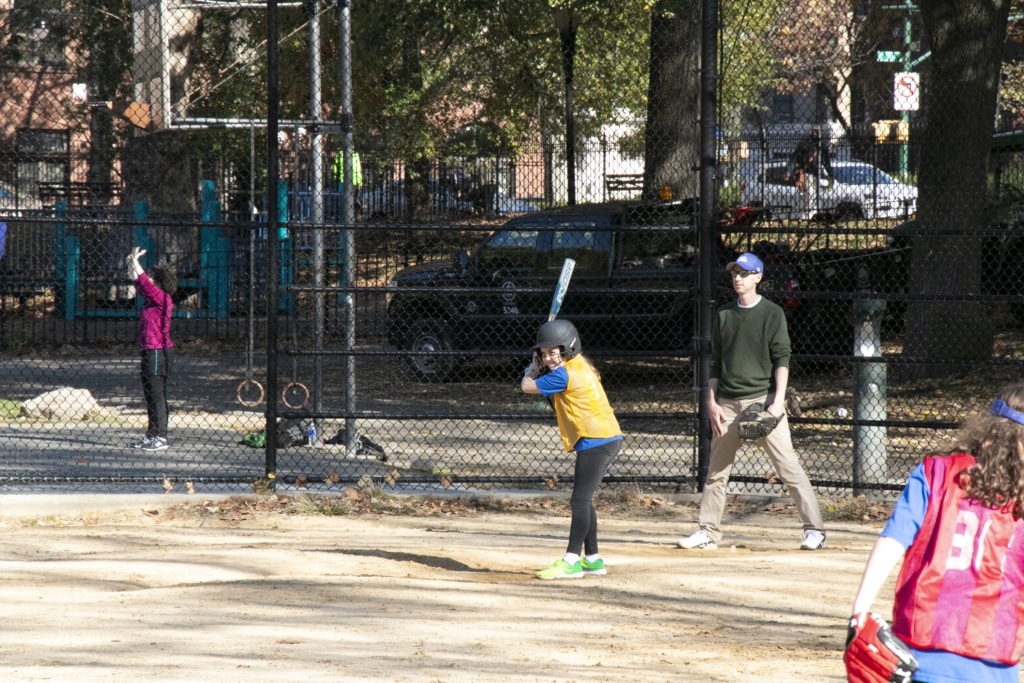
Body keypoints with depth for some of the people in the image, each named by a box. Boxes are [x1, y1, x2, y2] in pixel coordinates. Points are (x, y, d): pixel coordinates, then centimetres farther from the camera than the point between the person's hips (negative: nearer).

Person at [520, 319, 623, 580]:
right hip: (606, 439, 11)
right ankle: (592, 559, 21)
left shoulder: (564, 374, -15)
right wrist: (539, 365, 12)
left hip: (596, 441, -11)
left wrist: (533, 368, 12)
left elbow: (527, 386, -8)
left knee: (580, 500, -13)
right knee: (582, 500, 16)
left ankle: (571, 561, -17)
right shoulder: (578, 366, 15)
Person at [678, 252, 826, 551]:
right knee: (716, 470, 6)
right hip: (728, 403, 5)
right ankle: (707, 532, 13)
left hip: (763, 398, -5)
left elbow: (782, 358, -6)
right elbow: (716, 361, 15)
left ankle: (814, 529, -7)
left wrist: (778, 401, -16)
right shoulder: (723, 314, 12)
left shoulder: (772, 313, 0)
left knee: (787, 465, -9)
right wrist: (712, 401, 6)